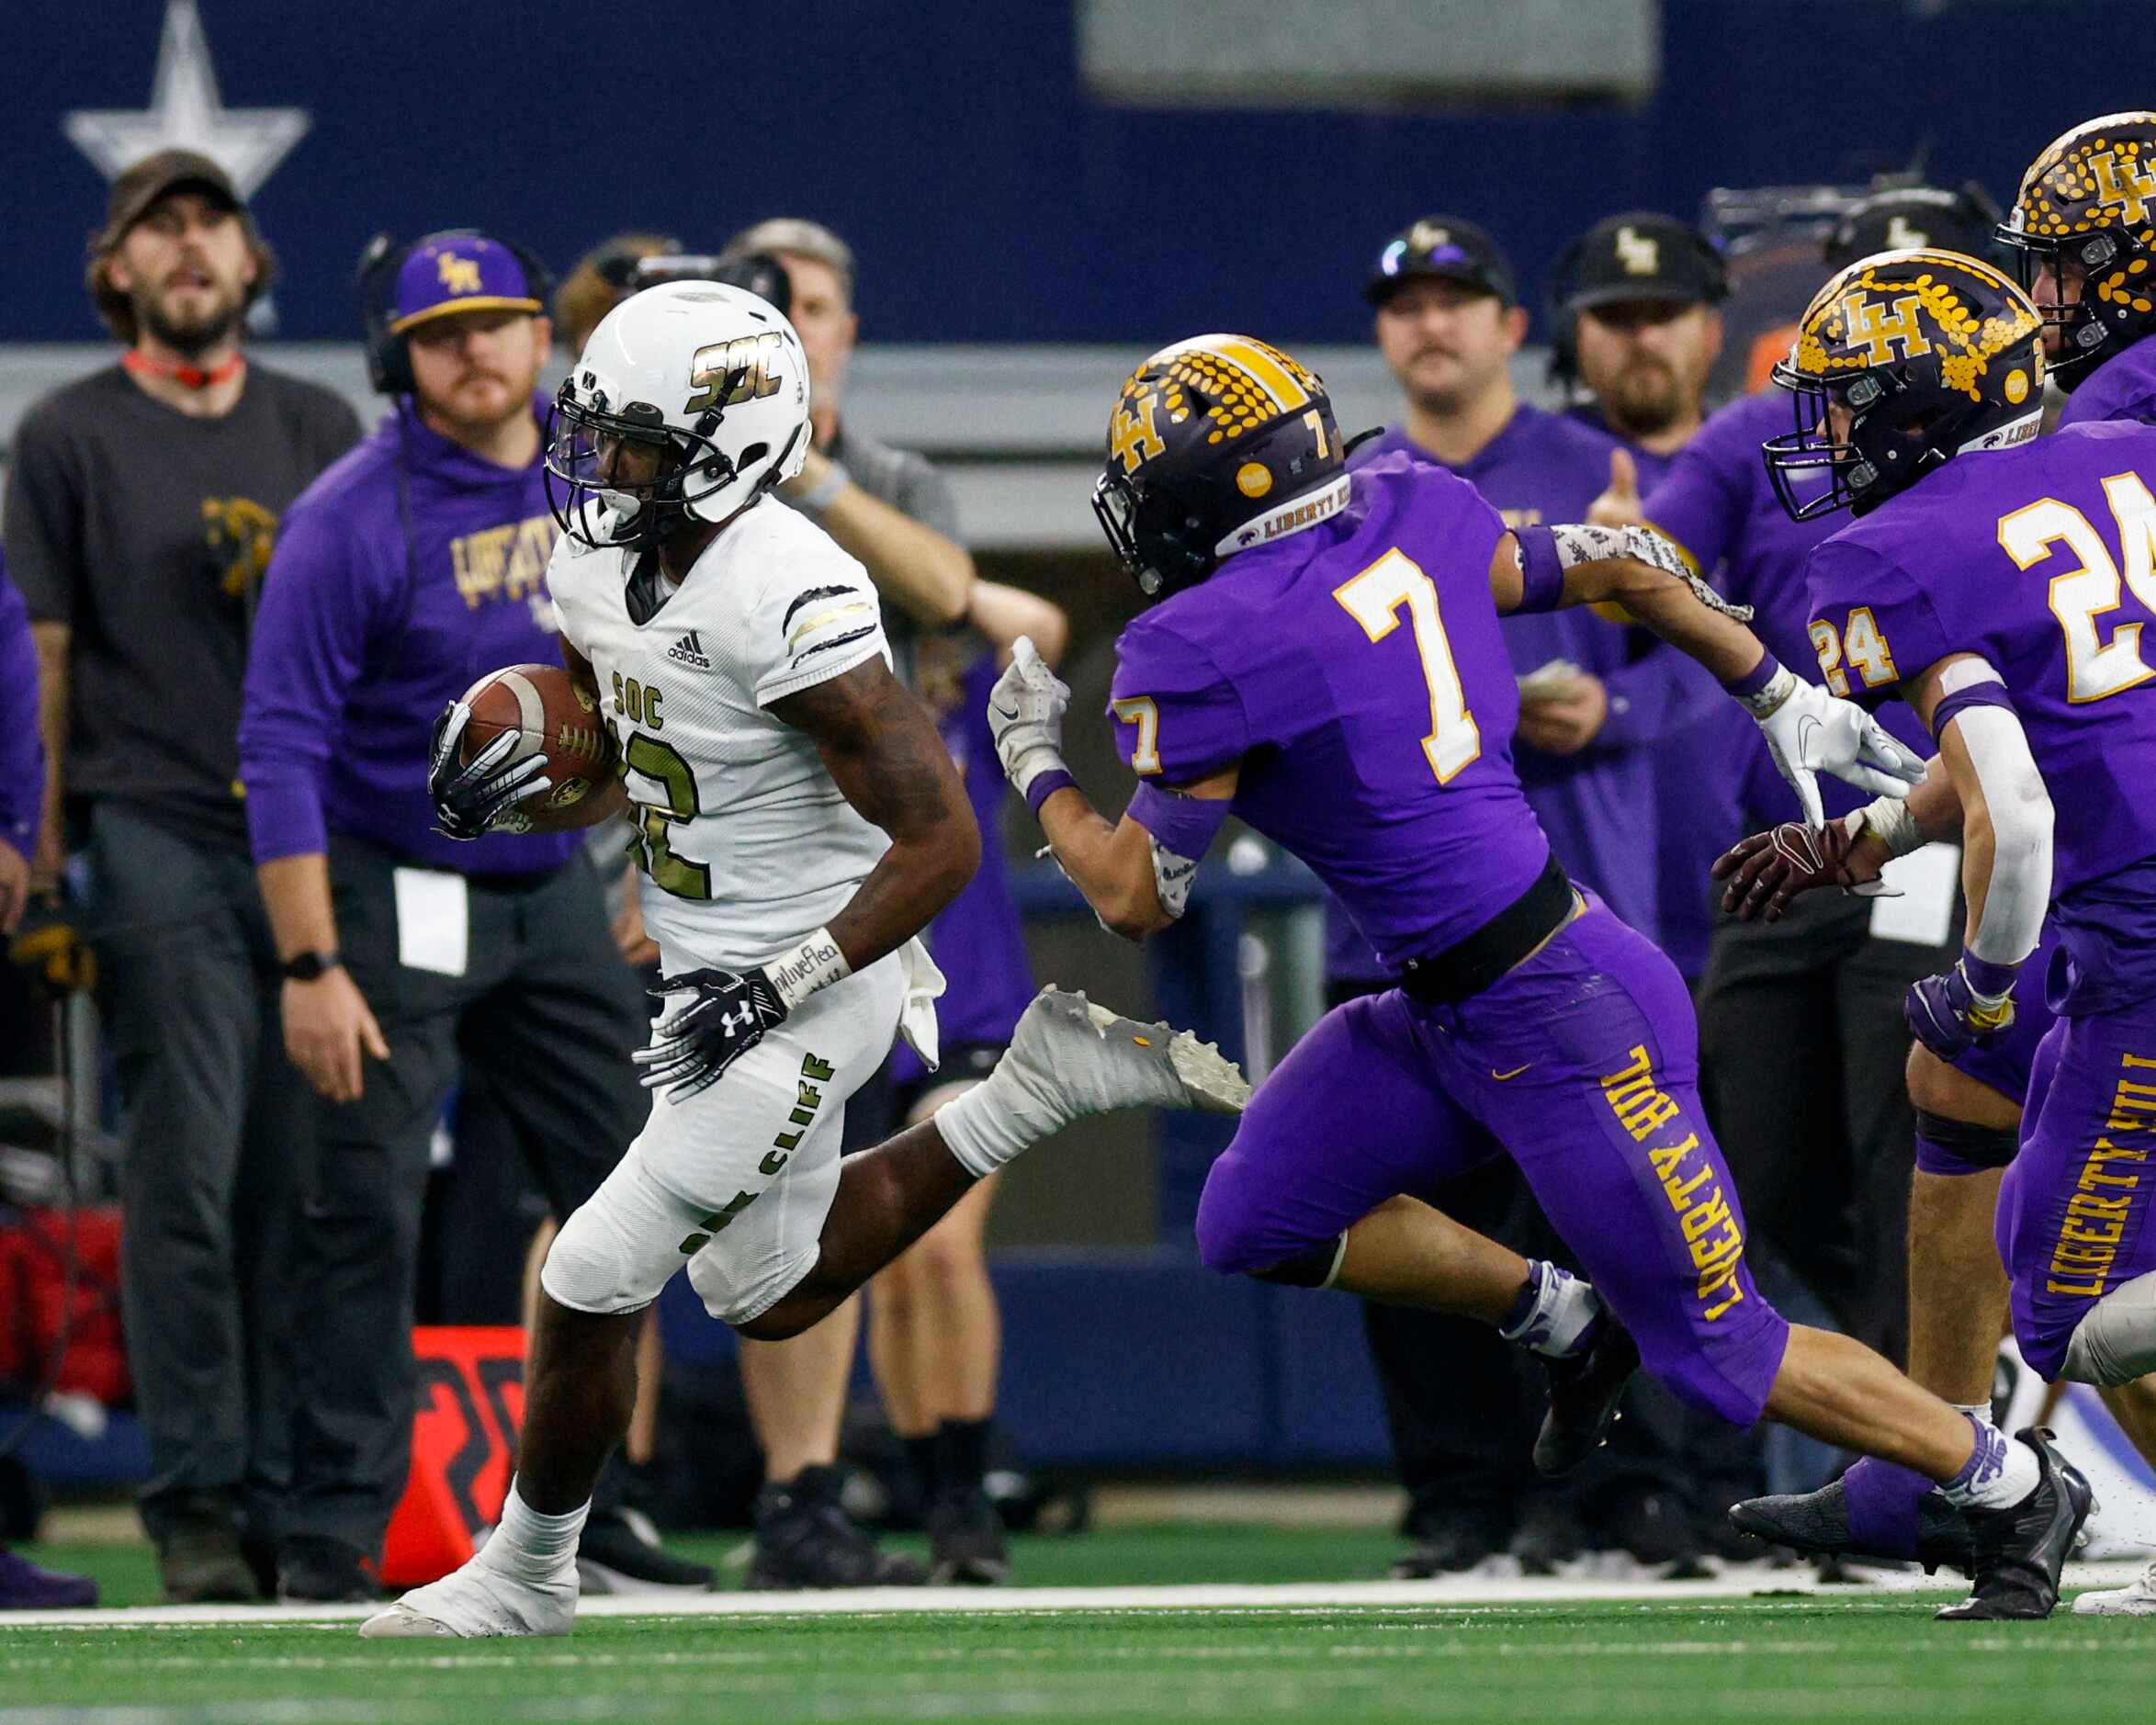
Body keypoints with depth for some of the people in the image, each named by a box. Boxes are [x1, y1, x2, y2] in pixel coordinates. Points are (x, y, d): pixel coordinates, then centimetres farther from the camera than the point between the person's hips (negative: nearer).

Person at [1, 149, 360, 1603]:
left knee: (300, 1185, 3)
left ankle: (294, 1506, 8)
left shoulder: (320, 428, 15)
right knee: (187, 1180, -8)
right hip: (159, 835, -3)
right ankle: (197, 1513, -6)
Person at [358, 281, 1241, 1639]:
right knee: (774, 1300, 24)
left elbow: (940, 842, -26)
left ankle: (527, 1574, 16)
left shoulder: (792, 602, -27)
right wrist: (501, 799, -5)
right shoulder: (603, 573, -1)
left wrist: (777, 989, -28)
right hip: (716, 984, 9)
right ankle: (1036, 1091, 29)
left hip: (807, 1000, -9)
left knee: (592, 1286, -5)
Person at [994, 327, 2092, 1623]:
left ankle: (2018, 1487, 18)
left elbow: (1136, 897, -9)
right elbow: (1621, 573, 13)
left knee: (1714, 1349, 4)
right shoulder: (1408, 514, 2)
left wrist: (1036, 763, 9)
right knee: (1256, 1223, 7)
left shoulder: (1202, 653, -19)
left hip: (1560, 1027, -9)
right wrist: (1789, 704, 25)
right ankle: (1569, 1321, 20)